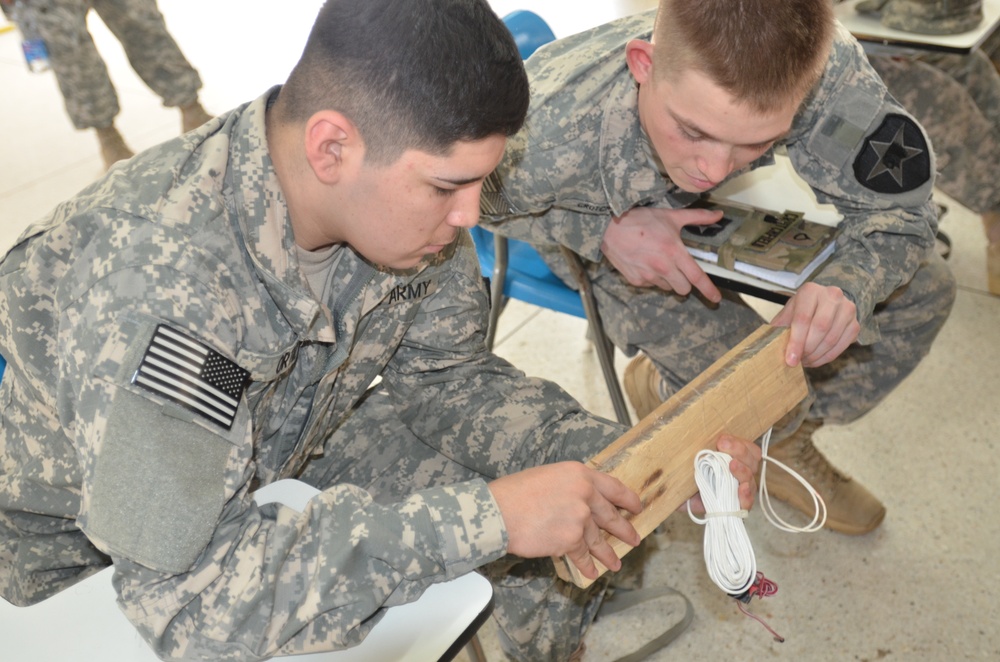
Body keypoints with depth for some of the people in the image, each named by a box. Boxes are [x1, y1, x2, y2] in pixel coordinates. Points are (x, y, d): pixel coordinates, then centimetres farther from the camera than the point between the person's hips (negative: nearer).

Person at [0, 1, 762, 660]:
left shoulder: (403, 197, -19)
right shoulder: (154, 277, -38)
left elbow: (446, 376, -6)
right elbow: (185, 589, -38)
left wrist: (620, 459, -20)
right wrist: (484, 520, -41)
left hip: (287, 451, 6)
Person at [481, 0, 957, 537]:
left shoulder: (825, 67, -35)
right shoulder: (548, 138, -42)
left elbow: (897, 207, -21)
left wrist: (846, 287, -43)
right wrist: (604, 230, -35)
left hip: (707, 215, 4)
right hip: (579, 231, -4)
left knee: (925, 287, -3)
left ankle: (781, 443, 18)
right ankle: (660, 390, 16)